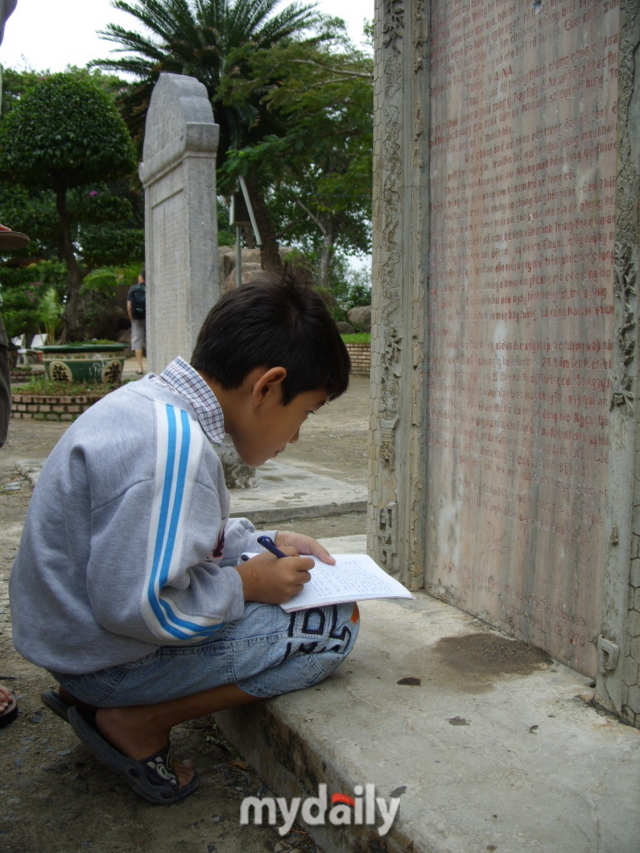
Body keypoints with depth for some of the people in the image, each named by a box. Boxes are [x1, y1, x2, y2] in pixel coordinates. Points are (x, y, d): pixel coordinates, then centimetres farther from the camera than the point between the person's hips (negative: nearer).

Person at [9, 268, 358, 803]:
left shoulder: (151, 402, 3)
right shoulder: (173, 445, -29)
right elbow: (138, 608, -29)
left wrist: (262, 544, 7)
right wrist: (247, 583, -15)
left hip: (74, 625, 10)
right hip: (109, 654, -10)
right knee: (337, 627, -10)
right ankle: (136, 723, -3)